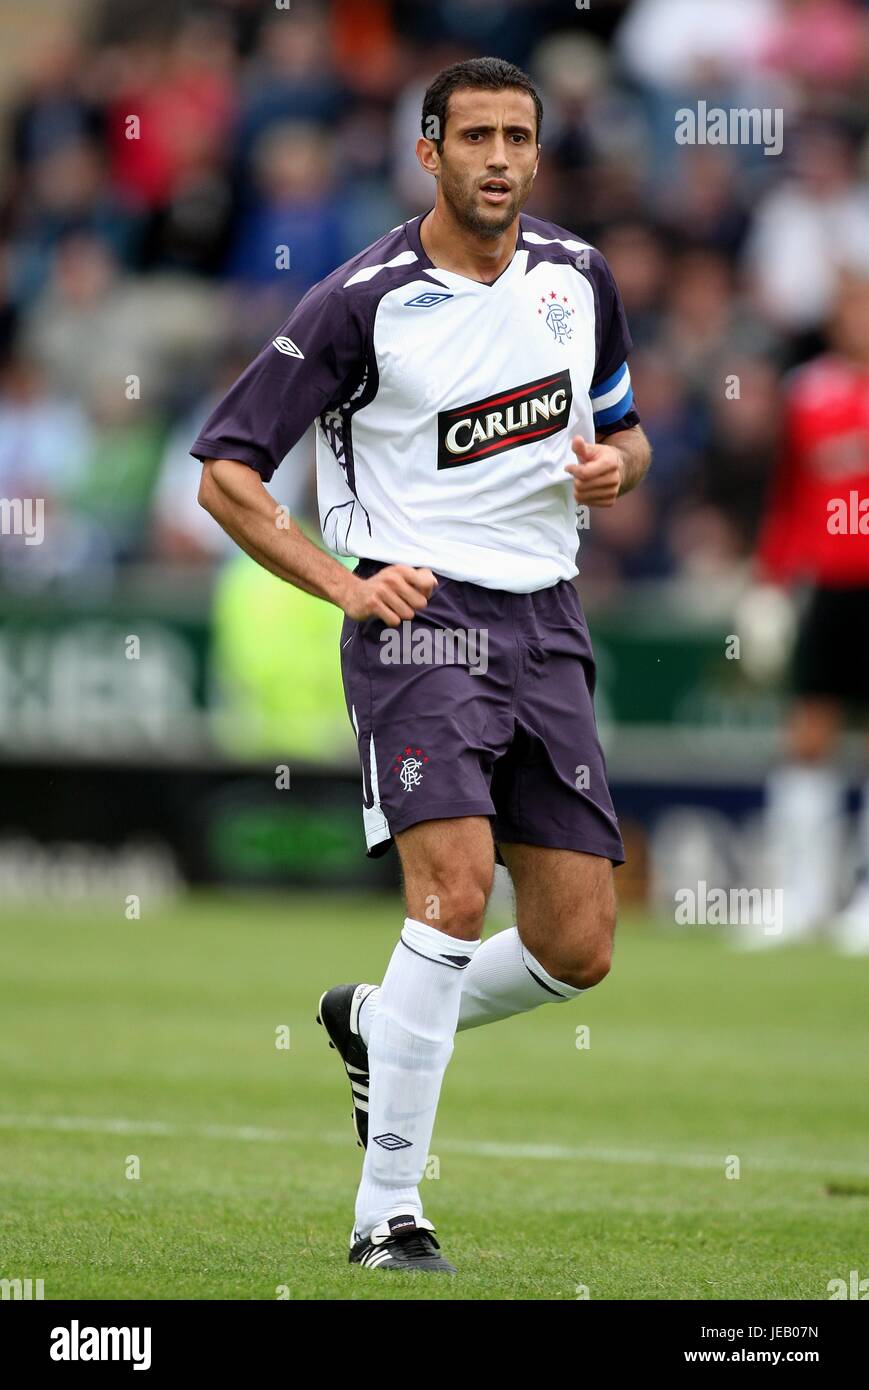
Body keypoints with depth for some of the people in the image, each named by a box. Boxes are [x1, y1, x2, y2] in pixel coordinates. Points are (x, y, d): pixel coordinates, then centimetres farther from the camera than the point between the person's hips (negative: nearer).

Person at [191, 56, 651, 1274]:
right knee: (456, 889, -24)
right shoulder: (366, 301, -9)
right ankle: (388, 1212, -18)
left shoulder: (577, 276, 8)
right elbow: (225, 474, -6)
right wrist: (345, 585, -15)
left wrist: (612, 465, -1)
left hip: (548, 624, 6)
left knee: (576, 951, 2)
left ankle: (376, 1024, 31)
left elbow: (623, 430, 23)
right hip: (420, 615, -6)